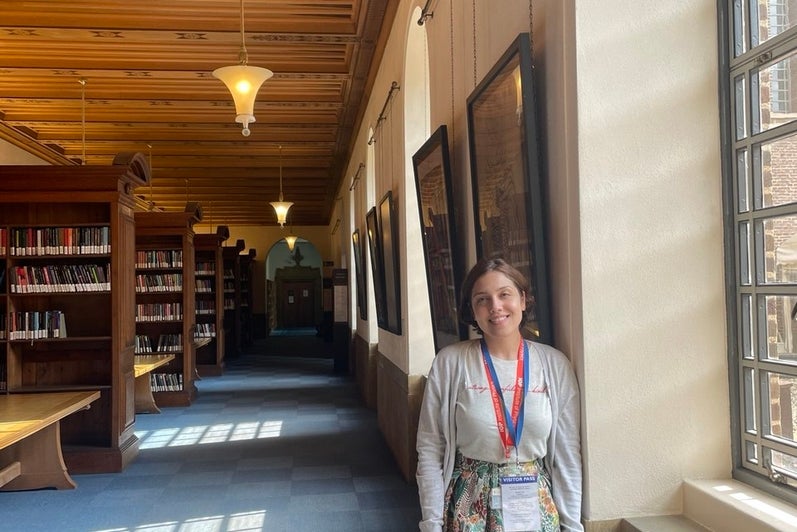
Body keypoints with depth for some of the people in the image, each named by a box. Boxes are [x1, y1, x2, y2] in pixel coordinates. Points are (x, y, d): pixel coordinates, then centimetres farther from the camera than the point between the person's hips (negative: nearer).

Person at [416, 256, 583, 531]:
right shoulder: (449, 363, -9)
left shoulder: (554, 364, -4)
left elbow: (567, 454, 0)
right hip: (470, 508, -1)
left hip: (536, 507, 2)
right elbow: (430, 452, -6)